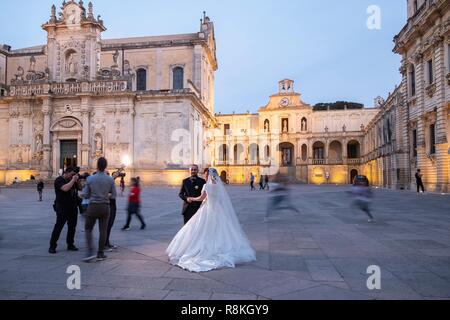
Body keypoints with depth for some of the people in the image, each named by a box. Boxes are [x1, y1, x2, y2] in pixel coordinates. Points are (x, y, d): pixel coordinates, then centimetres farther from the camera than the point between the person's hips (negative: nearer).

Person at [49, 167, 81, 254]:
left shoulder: (72, 180, 13)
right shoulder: (59, 180, -8)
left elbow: (80, 188, 14)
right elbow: (65, 188, -27)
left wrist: (77, 181, -1)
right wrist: (73, 180, -18)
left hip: (73, 207, 7)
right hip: (62, 208, -7)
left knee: (72, 226, 10)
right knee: (58, 227, -6)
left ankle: (70, 244, 20)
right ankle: (52, 246, 3)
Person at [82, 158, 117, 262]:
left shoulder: (90, 179, -6)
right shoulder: (110, 179, -5)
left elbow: (86, 195, -1)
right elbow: (113, 195, 1)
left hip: (93, 206, 0)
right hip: (105, 207, 1)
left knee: (88, 228, 14)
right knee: (103, 230, 8)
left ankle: (90, 251, 0)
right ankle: (100, 254, 12)